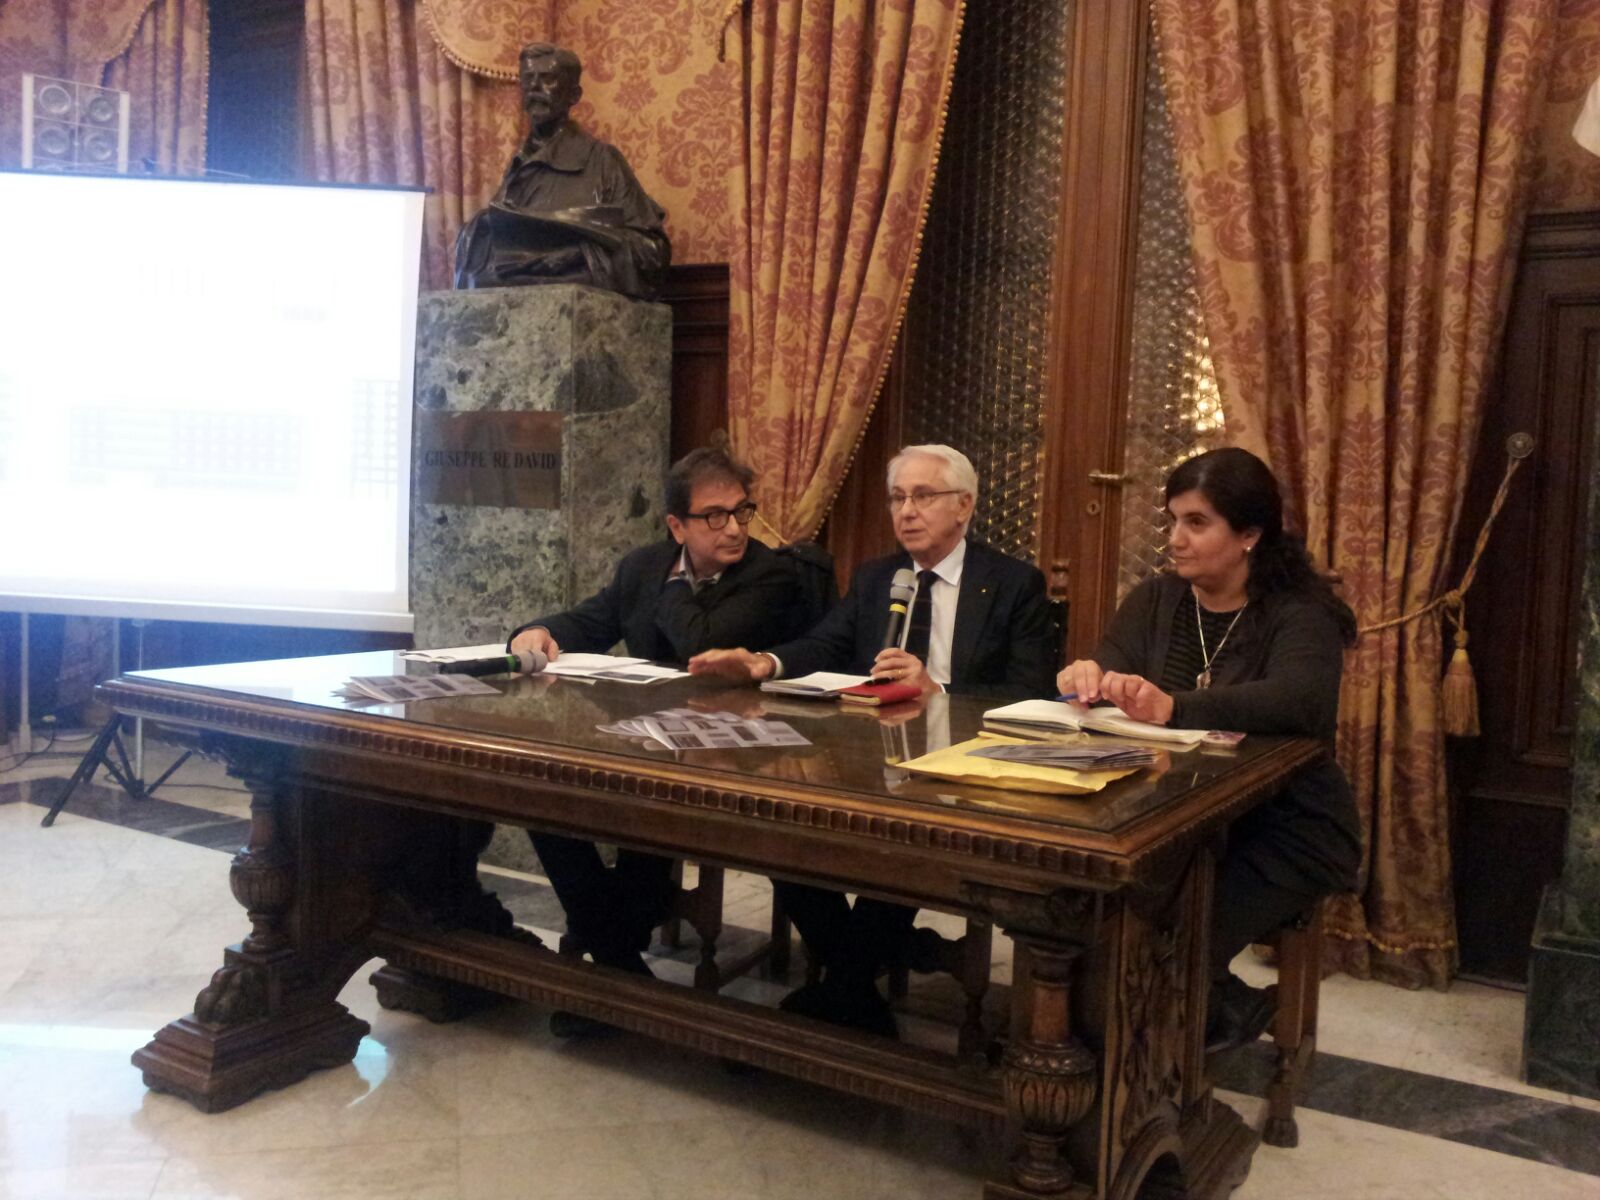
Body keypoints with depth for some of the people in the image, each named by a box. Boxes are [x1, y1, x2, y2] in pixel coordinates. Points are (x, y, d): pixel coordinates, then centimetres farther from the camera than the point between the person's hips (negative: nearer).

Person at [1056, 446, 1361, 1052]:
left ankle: (1221, 1009, 7)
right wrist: (1086, 677, -26)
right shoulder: (1154, 602, 9)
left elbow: (1298, 701, -29)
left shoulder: (1299, 615, -8)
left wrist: (1174, 707, -43)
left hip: (1281, 829, -5)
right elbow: (1109, 673, 0)